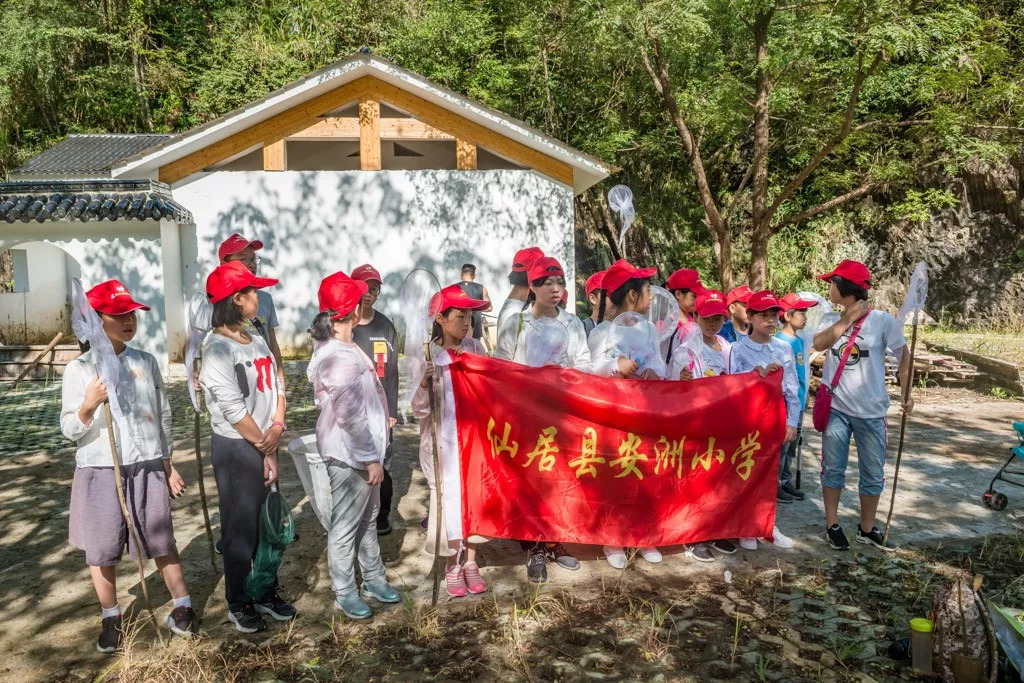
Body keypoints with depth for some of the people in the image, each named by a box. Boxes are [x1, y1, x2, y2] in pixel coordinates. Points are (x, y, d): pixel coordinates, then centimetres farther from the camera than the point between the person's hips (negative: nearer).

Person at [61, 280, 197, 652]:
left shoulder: (146, 362, 4)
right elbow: (70, 429, -6)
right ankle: (111, 620, 26)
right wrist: (89, 405, -26)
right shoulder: (79, 369, -6)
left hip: (148, 467, 2)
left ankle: (183, 609, 21)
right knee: (102, 549, 8)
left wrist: (168, 465, 13)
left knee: (162, 541, 8)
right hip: (101, 471, -2)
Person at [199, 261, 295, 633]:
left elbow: (277, 387, 7)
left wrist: (277, 428, -10)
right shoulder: (218, 349, -15)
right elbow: (234, 410, -18)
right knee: (241, 529, 5)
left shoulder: (258, 342, 9)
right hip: (236, 448, -7)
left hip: (265, 445, 7)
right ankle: (238, 604, 22)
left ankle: (266, 594, 30)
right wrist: (264, 450, -12)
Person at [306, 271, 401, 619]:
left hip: (363, 449, 10)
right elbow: (350, 415, -25)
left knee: (367, 519, 21)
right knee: (346, 526, 6)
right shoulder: (337, 358, -25)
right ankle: (345, 593, 22)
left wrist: (381, 421, 25)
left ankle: (374, 579, 37)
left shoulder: (342, 348, 7)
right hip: (349, 454, -10)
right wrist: (371, 457, -20)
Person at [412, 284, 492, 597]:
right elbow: (420, 409, -9)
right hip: (443, 439, -3)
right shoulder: (428, 355, -8)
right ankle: (452, 567, 18)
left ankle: (470, 562, 22)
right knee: (450, 497, 0)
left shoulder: (475, 347, 1)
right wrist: (424, 384, -26)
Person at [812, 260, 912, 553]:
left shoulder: (882, 320, -7)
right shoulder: (831, 320, 2)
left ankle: (867, 529, 26)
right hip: (835, 407, 2)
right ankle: (833, 526, 24)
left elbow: (904, 357, -3)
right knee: (833, 469, 10)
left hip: (870, 411, -2)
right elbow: (818, 344, -16)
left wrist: (907, 393, -13)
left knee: (873, 473, 9)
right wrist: (848, 318, -17)